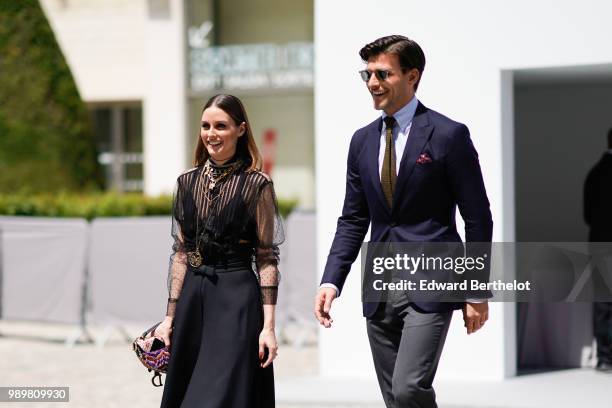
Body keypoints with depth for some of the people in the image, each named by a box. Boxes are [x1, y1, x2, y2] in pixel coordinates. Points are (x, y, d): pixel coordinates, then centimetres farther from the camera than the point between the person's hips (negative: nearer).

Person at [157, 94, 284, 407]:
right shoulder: (187, 182, 9)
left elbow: (267, 258, -6)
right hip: (192, 297, 5)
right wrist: (170, 316, 7)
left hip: (237, 298, -5)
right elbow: (180, 252, 12)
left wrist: (268, 325, -11)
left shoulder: (256, 185, -5)